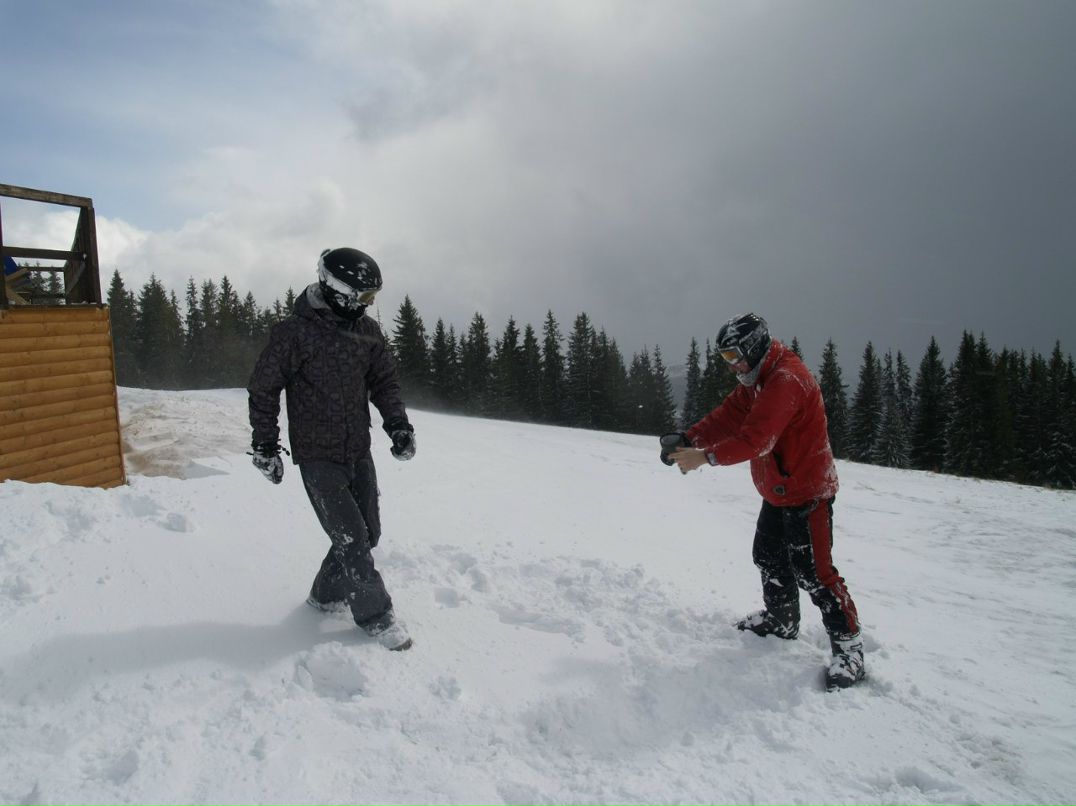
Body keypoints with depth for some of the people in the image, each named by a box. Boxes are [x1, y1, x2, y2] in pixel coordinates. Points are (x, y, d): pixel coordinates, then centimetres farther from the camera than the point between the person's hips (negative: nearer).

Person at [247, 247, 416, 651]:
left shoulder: (367, 330, 4)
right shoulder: (294, 332, -12)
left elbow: (384, 380, 11)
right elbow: (263, 389, -5)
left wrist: (398, 424, -4)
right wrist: (265, 445, -4)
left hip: (358, 451, 6)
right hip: (317, 455, -6)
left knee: (368, 532, 11)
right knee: (350, 537, -7)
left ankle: (327, 594, 31)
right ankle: (375, 615, 8)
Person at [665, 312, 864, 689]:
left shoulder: (787, 380, -26)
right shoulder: (756, 379, 7)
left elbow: (756, 438, -33)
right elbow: (727, 417, 2)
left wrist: (705, 457, -31)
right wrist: (688, 439, -12)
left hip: (806, 492, -10)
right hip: (777, 491, 10)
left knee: (812, 572, -6)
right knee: (769, 558, 21)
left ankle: (848, 647, 9)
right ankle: (781, 620, 41)